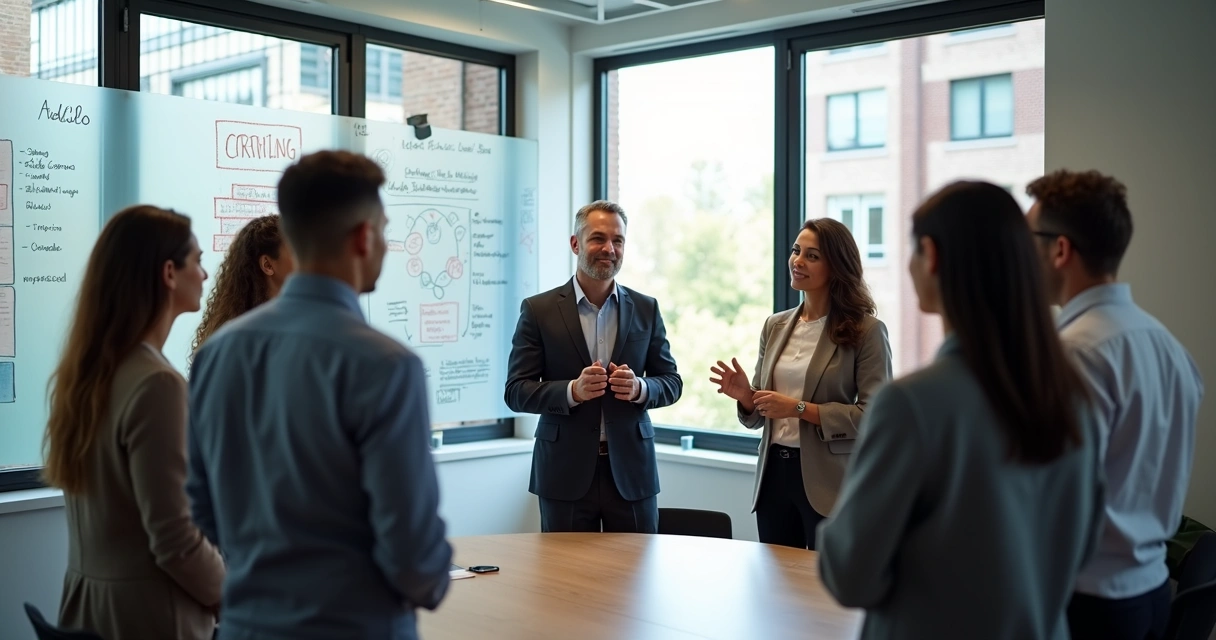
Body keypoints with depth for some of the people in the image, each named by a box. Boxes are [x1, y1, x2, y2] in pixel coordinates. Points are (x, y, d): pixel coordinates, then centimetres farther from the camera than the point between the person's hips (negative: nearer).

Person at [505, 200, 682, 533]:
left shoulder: (646, 309, 6)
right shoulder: (539, 310, -1)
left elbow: (671, 382, 8)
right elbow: (516, 391, -4)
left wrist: (639, 388, -14)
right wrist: (573, 391, -21)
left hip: (631, 471, 2)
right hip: (565, 472, -2)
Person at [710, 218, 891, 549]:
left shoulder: (866, 331, -7)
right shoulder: (775, 326, 9)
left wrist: (799, 408, -18)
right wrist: (745, 396, -9)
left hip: (829, 483, -5)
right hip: (774, 474, 5)